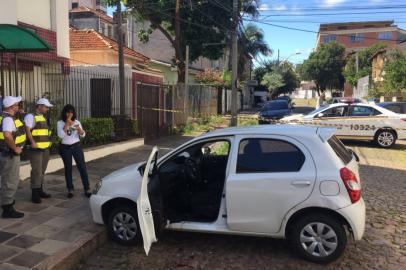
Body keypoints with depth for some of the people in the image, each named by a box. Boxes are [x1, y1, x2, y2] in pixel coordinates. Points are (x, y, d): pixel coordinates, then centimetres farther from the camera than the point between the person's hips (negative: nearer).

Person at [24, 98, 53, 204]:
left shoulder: (44, 117, 19)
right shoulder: (30, 116, -8)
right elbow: (27, 130, -19)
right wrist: (33, 143, -27)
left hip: (45, 148, 9)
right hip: (35, 148, -8)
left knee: (42, 171, 13)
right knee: (37, 171, -9)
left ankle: (40, 190, 23)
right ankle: (34, 194, -3)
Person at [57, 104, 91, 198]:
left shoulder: (76, 122, 4)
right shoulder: (60, 123, -2)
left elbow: (83, 135, 0)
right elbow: (61, 135, -16)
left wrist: (79, 129, -20)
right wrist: (67, 124, -17)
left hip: (76, 146, 1)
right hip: (65, 148, -1)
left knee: (82, 167, -3)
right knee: (68, 168, 6)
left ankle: (87, 189, 2)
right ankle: (70, 190, 17)